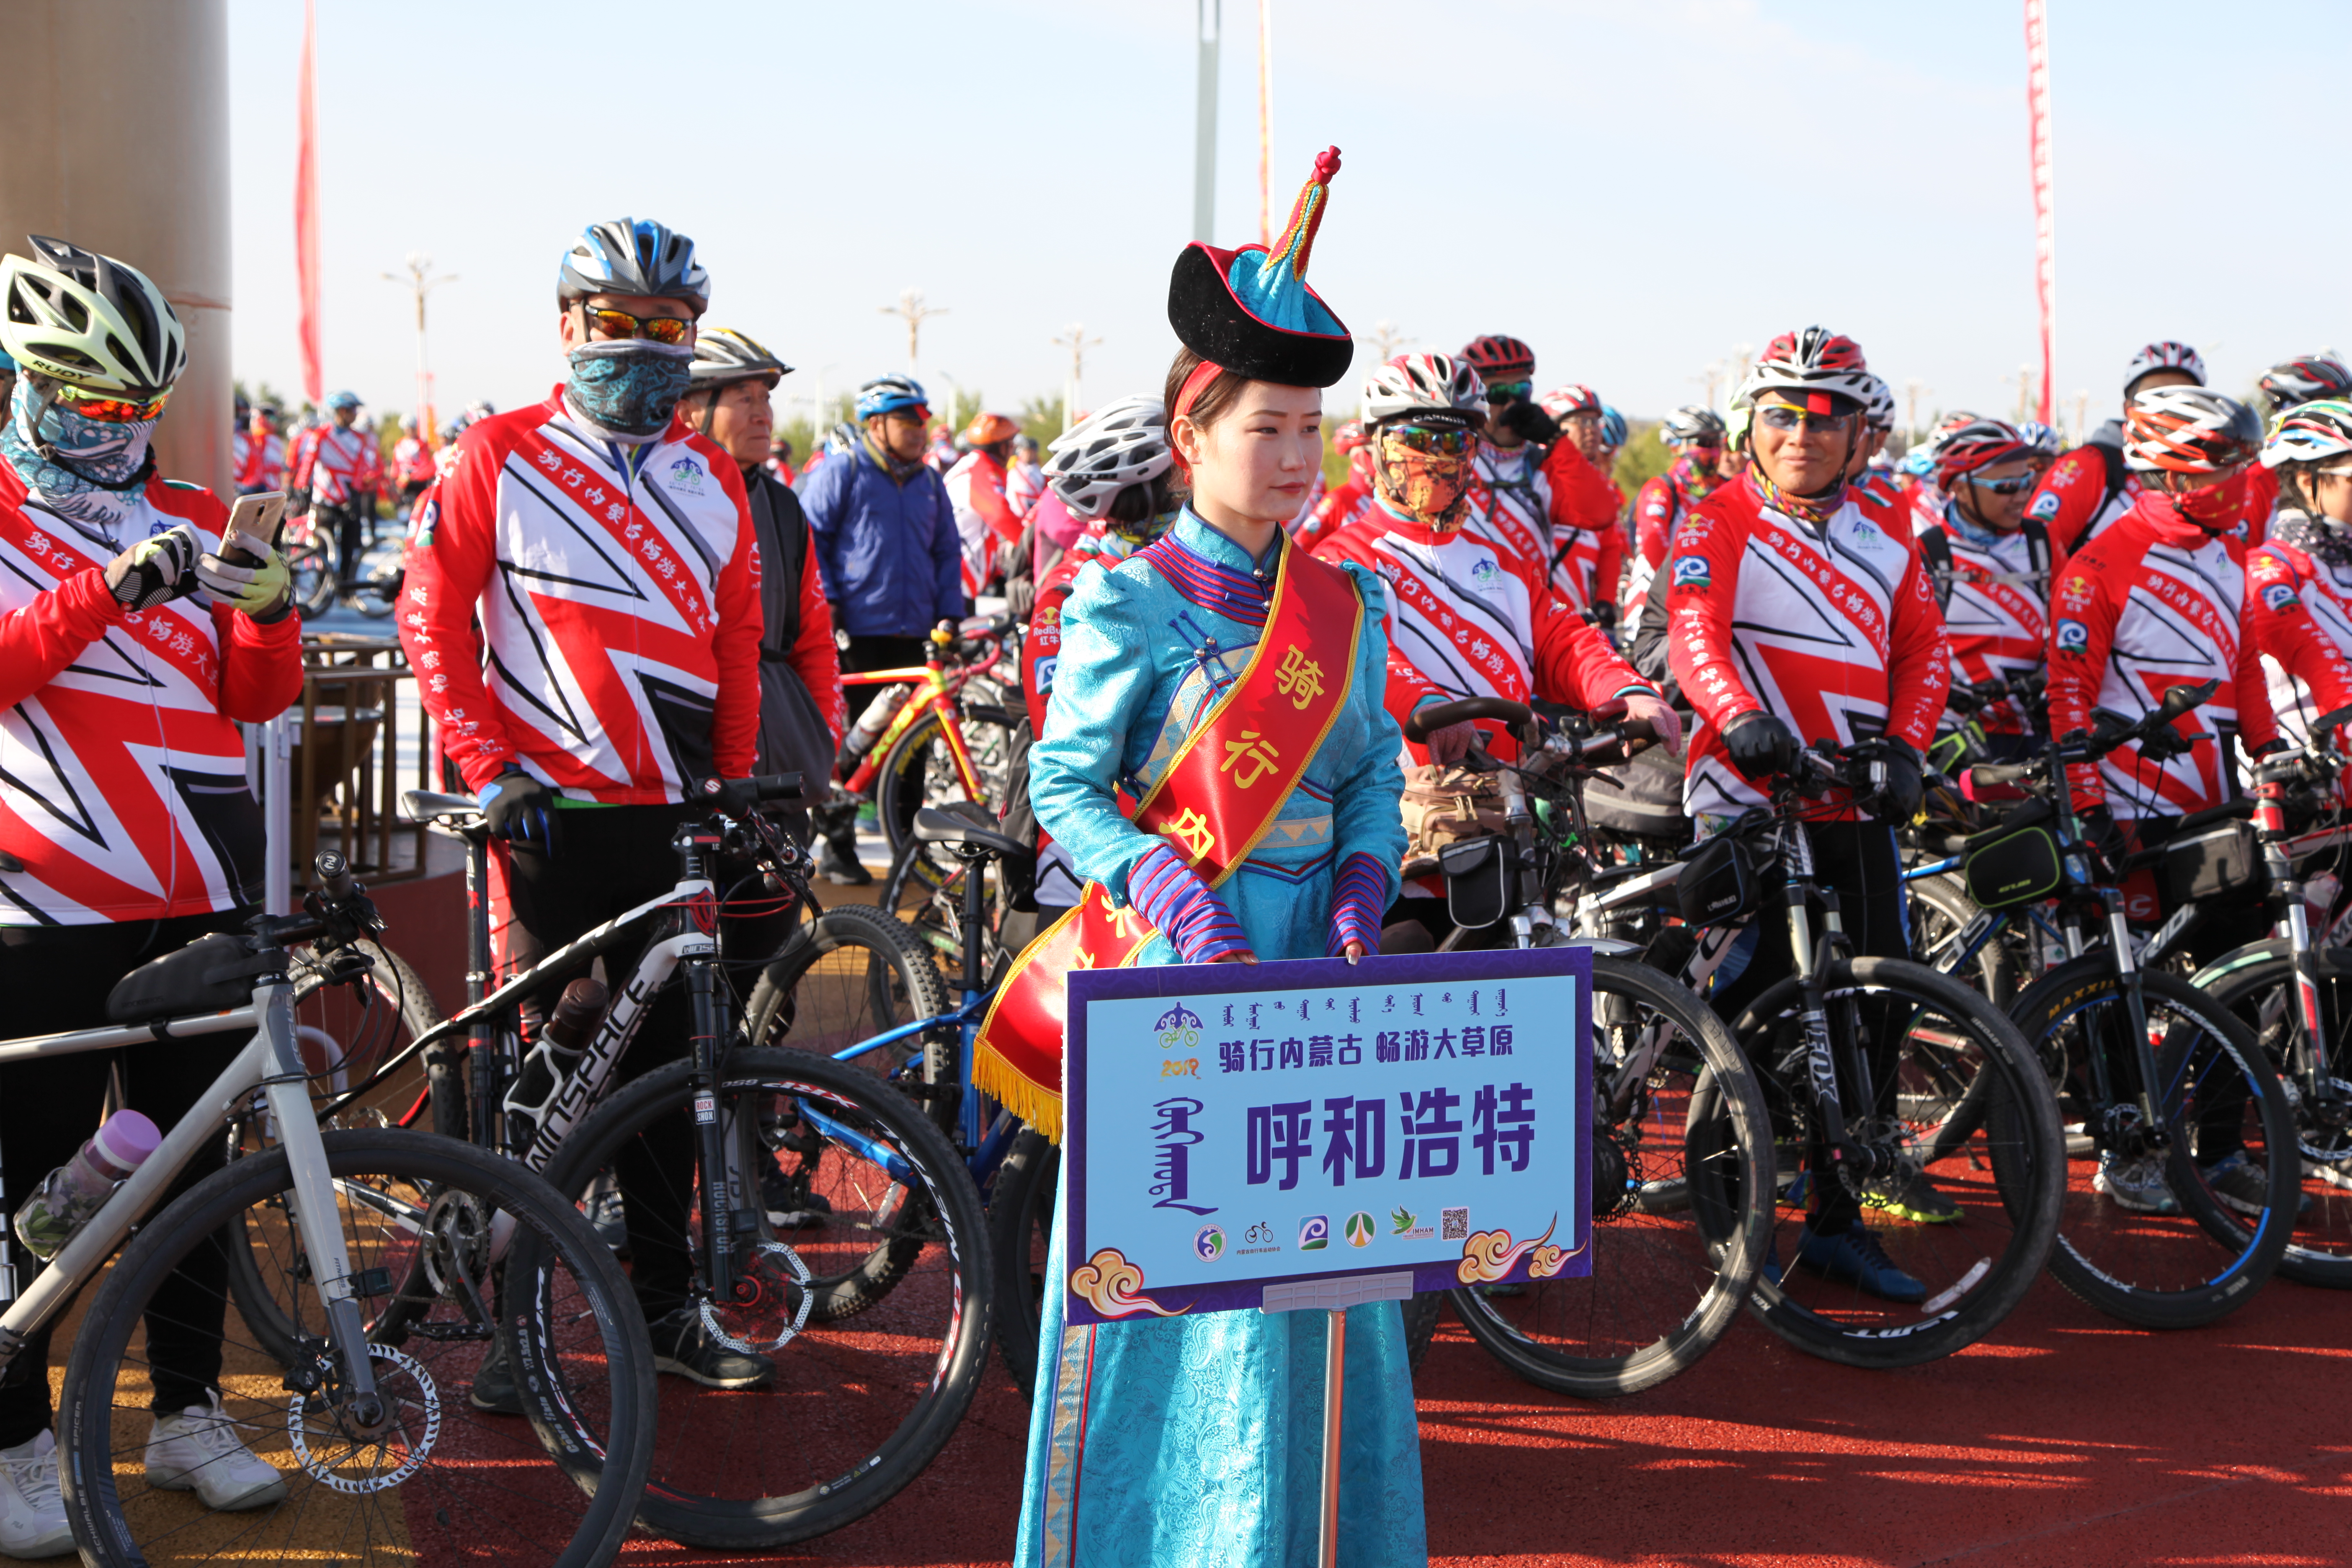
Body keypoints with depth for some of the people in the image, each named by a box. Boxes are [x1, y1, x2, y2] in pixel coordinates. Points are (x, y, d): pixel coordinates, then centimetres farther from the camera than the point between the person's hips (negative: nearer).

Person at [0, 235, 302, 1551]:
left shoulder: (192, 522, 13)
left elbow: (258, 697, 8)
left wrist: (270, 613, -11)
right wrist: (105, 588, -26)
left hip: (198, 900, 4)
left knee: (195, 1157, 10)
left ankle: (189, 1412, 22)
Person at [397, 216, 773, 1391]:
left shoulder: (710, 474, 12)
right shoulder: (499, 455, -1)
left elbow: (738, 637, 16)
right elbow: (433, 621, -3)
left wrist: (739, 784, 8)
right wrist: (489, 767, -10)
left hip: (677, 819, 4)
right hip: (547, 811, -4)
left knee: (665, 1067, 11)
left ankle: (664, 1306, 22)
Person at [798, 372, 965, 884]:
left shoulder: (928, 482, 15)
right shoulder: (840, 471, -1)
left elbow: (947, 551, 20)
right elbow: (810, 540, -2)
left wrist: (950, 614, 9)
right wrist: (826, 603, -9)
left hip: (914, 632, 5)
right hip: (856, 632, -5)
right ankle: (837, 846, 6)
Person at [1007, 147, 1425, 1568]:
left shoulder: (1347, 602, 8)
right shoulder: (1129, 603, -6)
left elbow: (1374, 771, 12)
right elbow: (1066, 786, -6)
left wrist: (1360, 895, -6)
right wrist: (1187, 908, -18)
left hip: (1317, 957, 5)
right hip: (1178, 966, -5)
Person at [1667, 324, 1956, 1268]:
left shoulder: (1884, 539, 16)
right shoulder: (1719, 525, 0)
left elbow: (1923, 648, 12)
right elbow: (1692, 631, -16)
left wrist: (1903, 745, -6)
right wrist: (1739, 715, -35)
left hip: (1858, 809, 5)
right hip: (1748, 796, -5)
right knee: (1754, 1000, -8)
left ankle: (1841, 1220, 14)